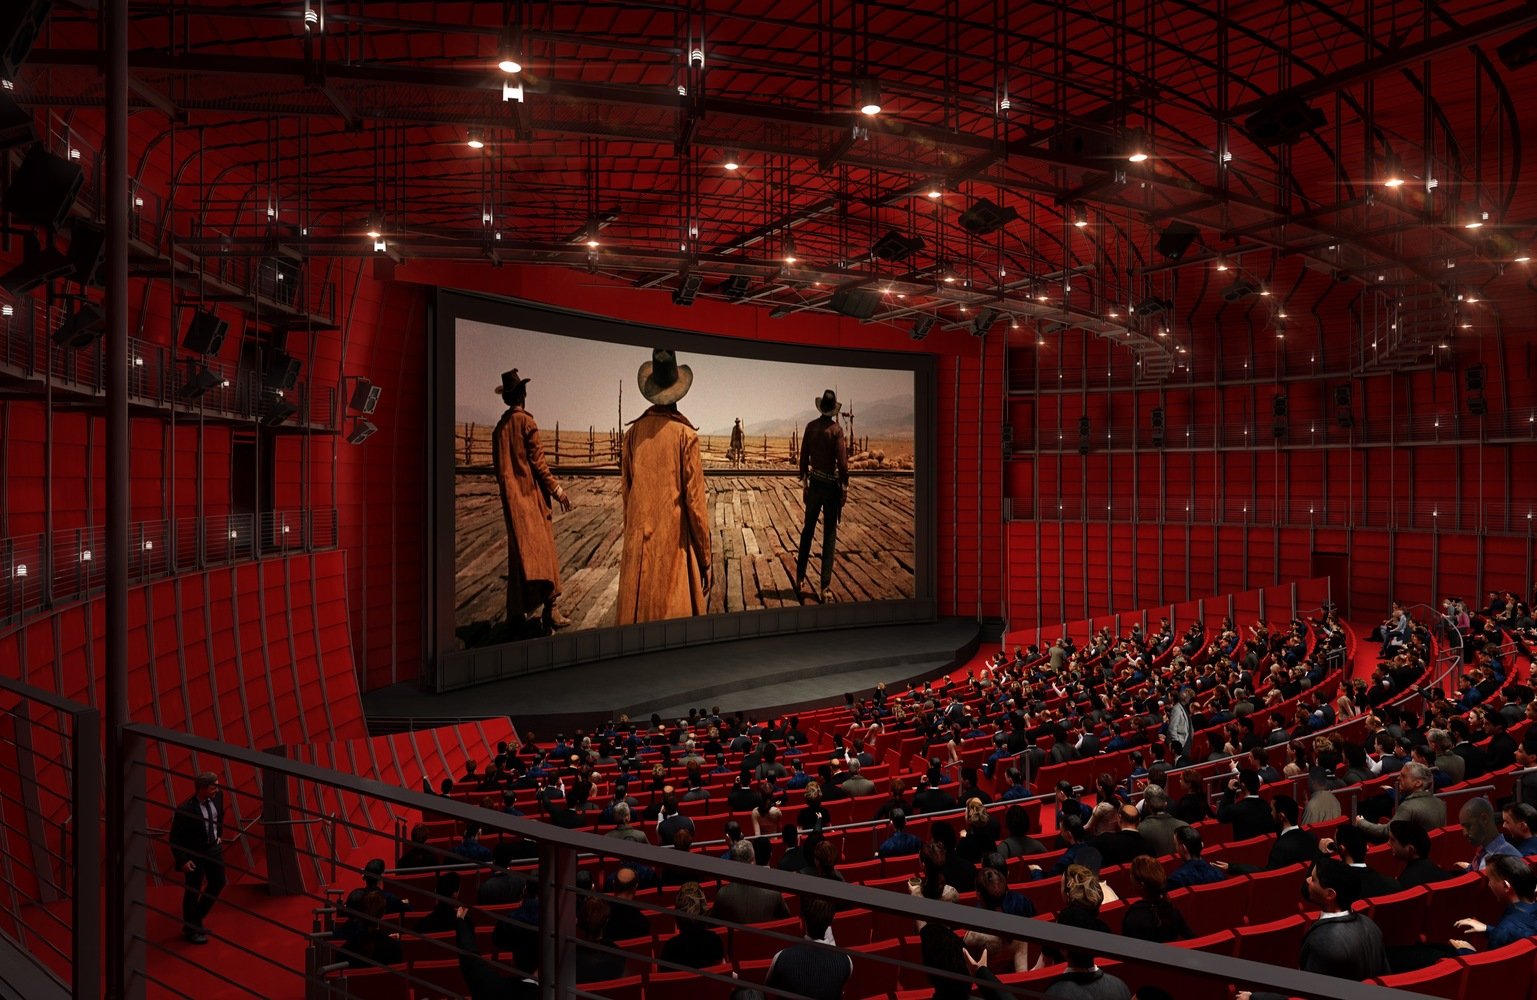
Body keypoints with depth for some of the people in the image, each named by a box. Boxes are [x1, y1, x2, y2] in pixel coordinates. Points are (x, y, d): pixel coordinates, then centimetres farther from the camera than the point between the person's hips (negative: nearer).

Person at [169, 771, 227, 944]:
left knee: (218, 883, 18)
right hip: (195, 855, -7)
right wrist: (183, 861, -19)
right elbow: (175, 838, -18)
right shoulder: (185, 810, -29)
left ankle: (196, 918, 41)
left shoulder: (217, 796, -10)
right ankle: (191, 929, 32)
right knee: (193, 891, 10)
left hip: (214, 848, 7)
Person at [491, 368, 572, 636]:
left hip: (510, 499, 6)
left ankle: (518, 614, 7)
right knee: (542, 551, -2)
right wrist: (558, 491, -4)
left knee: (520, 553, 8)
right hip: (531, 496, -6)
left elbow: (499, 467, 13)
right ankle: (548, 611, -4)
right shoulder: (526, 422, -9)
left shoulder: (500, 427, 9)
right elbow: (538, 463, -11)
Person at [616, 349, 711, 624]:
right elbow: (695, 500, -9)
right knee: (674, 615, 3)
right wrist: (705, 559, -1)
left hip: (637, 544, 4)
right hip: (673, 544, -4)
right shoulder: (685, 434, -10)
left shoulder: (634, 432, 0)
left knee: (637, 612, 11)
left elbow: (625, 491, 7)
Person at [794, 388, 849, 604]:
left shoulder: (811, 426, 0)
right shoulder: (836, 429, -13)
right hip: (831, 485, -4)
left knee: (807, 530, 16)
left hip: (814, 483, 4)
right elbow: (842, 462, -16)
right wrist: (845, 487, -4)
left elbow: (804, 457, 6)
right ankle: (825, 588, 1)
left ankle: (800, 580, 21)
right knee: (829, 535, 1)